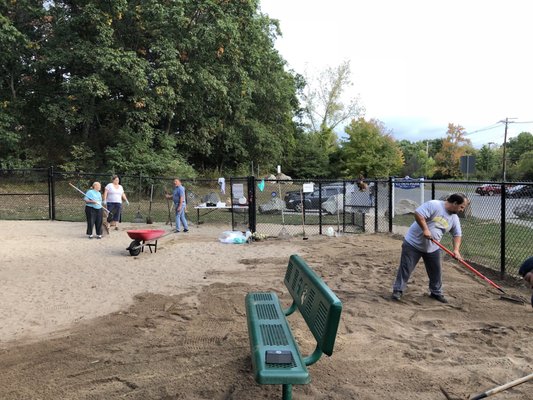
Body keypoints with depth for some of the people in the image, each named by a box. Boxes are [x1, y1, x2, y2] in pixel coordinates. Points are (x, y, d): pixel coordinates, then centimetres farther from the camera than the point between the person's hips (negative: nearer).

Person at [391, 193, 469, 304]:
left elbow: (457, 234, 8)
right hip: (413, 243, -7)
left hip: (432, 248, 7)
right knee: (405, 268, -2)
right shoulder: (434, 205, -21)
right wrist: (425, 229, -30)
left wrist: (456, 250, -8)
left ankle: (436, 292, 32)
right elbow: (418, 213, -28)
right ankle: (398, 290, 11)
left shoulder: (454, 218, 3)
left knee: (436, 271, 12)